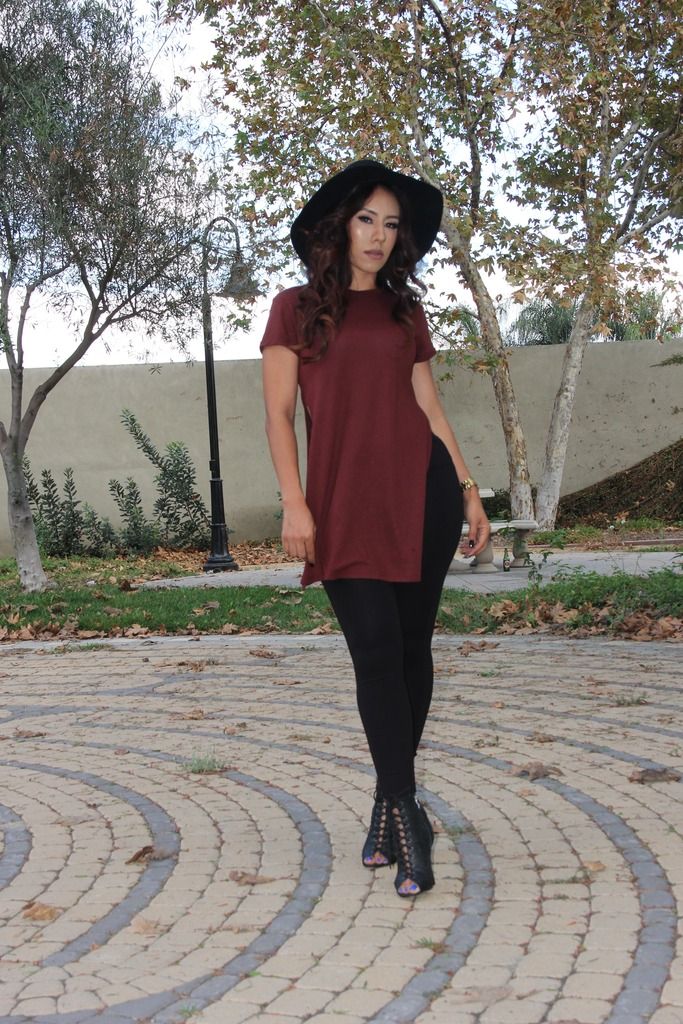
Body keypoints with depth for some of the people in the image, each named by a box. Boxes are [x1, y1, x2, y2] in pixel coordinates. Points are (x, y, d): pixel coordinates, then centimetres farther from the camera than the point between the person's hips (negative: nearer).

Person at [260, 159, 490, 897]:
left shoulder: (405, 313, 15)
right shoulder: (297, 309, 7)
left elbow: (428, 406, 16)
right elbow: (279, 412, 1)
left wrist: (468, 491, 11)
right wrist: (294, 504, -9)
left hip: (421, 491, 3)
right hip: (345, 503, -3)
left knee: (411, 649, 5)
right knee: (377, 651, -8)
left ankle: (390, 804, 18)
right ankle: (406, 816, -1)